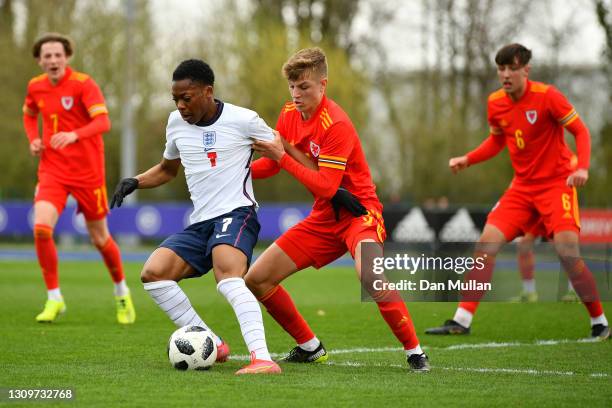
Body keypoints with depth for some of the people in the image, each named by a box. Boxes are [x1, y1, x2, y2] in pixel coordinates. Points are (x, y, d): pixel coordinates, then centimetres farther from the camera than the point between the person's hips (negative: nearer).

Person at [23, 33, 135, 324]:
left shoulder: (83, 84, -13)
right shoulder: (36, 86, 3)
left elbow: (104, 122, -25)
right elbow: (29, 114, 25)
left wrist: (74, 135, -43)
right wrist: (33, 139, 5)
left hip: (87, 170, -3)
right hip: (52, 169, 3)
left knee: (99, 238, 8)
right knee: (41, 228, -19)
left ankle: (122, 293, 34)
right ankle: (54, 299, -5)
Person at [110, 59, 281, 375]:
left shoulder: (242, 120, -6)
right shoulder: (176, 123, 11)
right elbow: (167, 169, 28)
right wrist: (134, 182, 9)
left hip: (236, 213, -7)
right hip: (200, 223, 7)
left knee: (229, 279, -34)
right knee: (153, 274, -12)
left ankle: (262, 359, -47)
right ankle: (213, 346, -5)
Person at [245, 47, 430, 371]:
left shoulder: (336, 124, -20)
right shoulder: (289, 115, 2)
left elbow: (326, 187, -25)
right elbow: (270, 164, 13)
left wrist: (282, 157, -28)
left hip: (357, 212, -8)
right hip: (323, 219, 8)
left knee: (370, 277, -36)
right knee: (257, 280, 1)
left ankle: (414, 351, -20)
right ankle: (309, 347, 17)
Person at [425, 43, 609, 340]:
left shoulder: (546, 96, -15)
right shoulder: (495, 103, 2)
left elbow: (580, 131, -9)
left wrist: (582, 168, -24)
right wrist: (466, 160, 5)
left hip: (557, 183, -5)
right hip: (522, 187, 5)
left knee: (568, 253, -16)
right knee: (486, 244, -8)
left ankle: (599, 323, 2)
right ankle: (462, 320, -4)